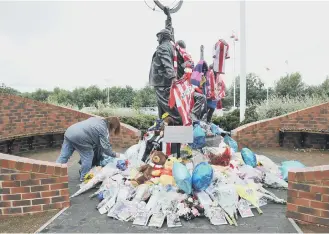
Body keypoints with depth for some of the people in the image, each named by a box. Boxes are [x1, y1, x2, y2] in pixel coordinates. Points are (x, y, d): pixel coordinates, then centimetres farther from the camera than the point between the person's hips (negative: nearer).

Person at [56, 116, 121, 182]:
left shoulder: (98, 119, 19)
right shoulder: (104, 129, -6)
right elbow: (106, 146, -7)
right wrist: (114, 154, 8)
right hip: (79, 138, -9)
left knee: (63, 156, 12)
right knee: (88, 157, 6)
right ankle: (84, 177, 19)